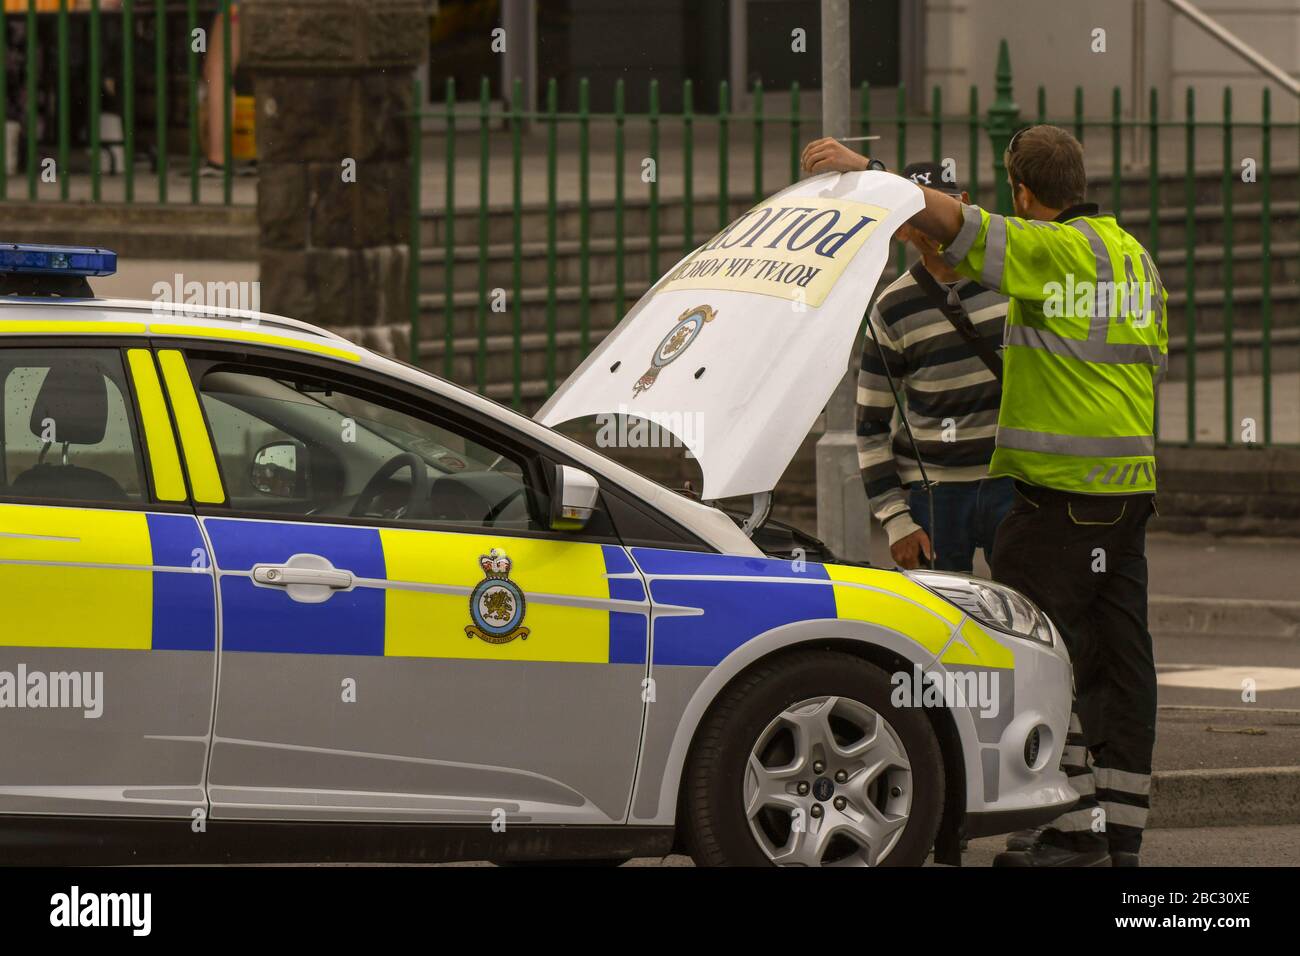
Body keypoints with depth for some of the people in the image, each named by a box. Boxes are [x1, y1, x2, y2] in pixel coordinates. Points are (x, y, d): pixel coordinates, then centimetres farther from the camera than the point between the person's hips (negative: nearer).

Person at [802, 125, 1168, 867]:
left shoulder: (1047, 251, -12)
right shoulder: (1132, 255, 14)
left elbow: (954, 223, -21)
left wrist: (865, 171, -15)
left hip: (1062, 488, -8)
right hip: (1132, 482, 8)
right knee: (1120, 654, 9)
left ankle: (1075, 830, -7)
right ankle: (1121, 831, 10)